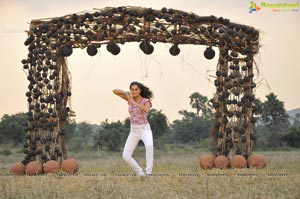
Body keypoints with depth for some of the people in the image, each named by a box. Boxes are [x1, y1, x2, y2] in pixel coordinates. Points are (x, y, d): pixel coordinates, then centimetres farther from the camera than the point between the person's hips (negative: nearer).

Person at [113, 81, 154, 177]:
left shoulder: (146, 101, -10)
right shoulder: (131, 98, 4)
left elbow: (146, 110, -35)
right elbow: (114, 91, 1)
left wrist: (133, 102, -32)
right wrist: (127, 93, -16)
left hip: (145, 130, -5)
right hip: (134, 131, 5)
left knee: (149, 146, -39)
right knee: (126, 156, -9)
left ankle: (148, 172, -28)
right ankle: (140, 174, 11)